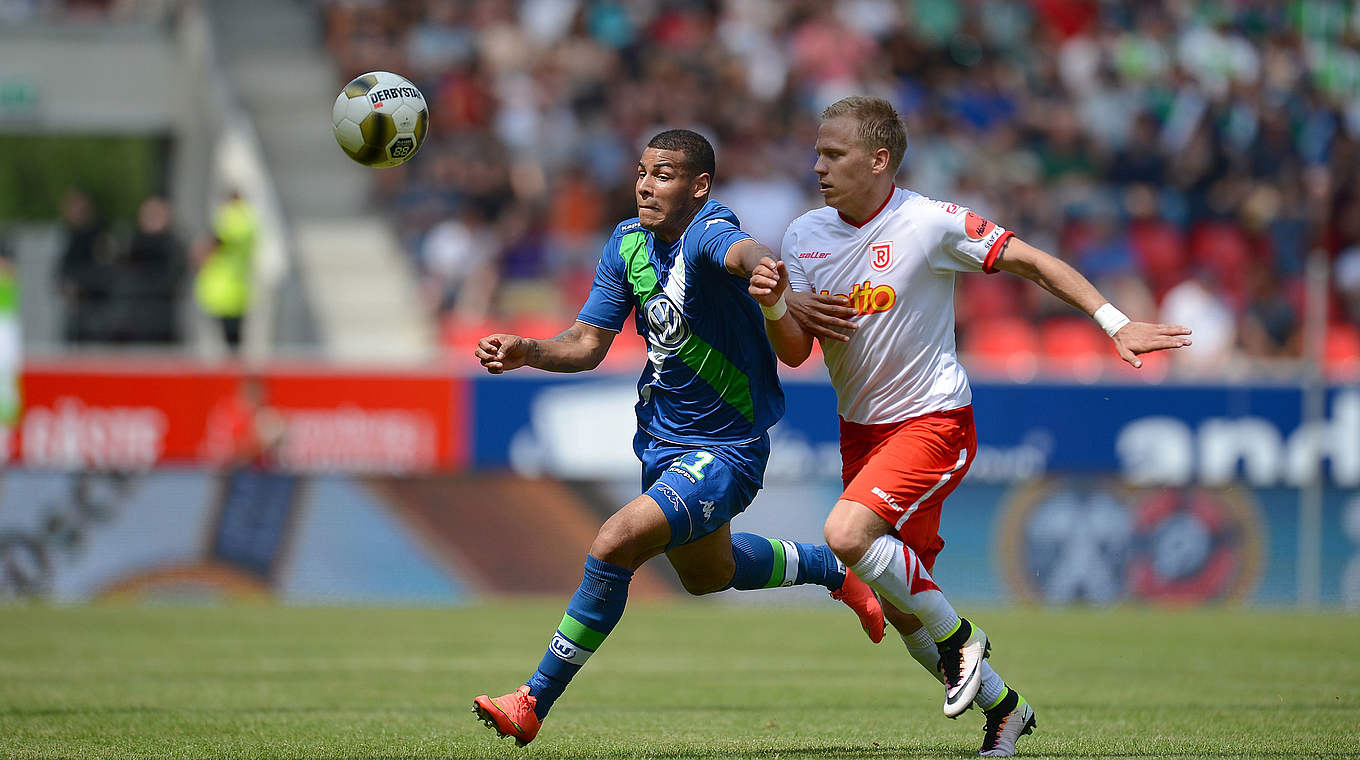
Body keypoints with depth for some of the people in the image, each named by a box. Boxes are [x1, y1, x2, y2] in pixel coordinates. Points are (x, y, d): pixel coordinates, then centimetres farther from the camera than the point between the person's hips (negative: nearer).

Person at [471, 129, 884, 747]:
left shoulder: (708, 229, -26)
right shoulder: (628, 243, -3)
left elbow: (742, 252, -52)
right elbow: (589, 343, 0)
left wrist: (766, 270, -76)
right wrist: (527, 351, -20)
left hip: (725, 451, -9)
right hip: (660, 436, 9)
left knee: (614, 546, -25)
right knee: (705, 574, 30)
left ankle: (535, 702, -13)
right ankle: (832, 569, 56)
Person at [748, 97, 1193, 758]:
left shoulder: (930, 224, -15)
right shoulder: (804, 237, 1)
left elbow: (1031, 261, -8)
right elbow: (794, 352, 2)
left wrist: (1115, 324, -13)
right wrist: (773, 306, -20)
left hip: (932, 420, -6)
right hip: (861, 427, 6)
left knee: (847, 534, -28)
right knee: (900, 610, 7)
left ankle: (957, 637, -7)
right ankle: (1000, 706, 27)